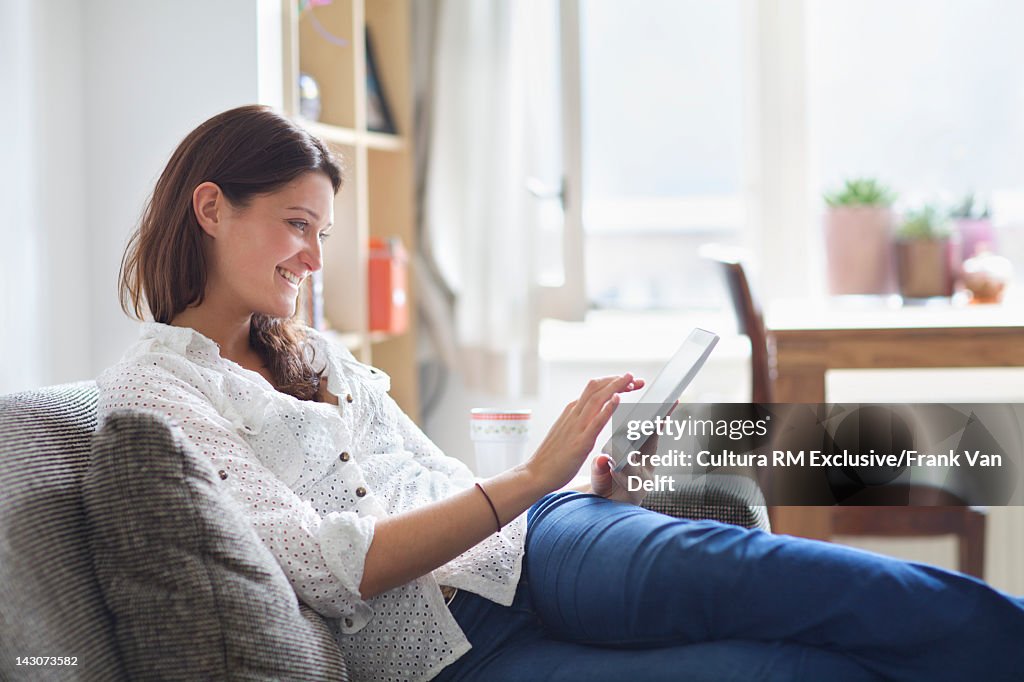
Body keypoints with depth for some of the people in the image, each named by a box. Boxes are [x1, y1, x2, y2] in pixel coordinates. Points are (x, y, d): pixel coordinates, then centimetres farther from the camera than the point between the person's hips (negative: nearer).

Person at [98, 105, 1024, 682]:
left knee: (723, 566, -27)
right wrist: (530, 480, -18)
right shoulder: (150, 392, -1)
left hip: (521, 549, 6)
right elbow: (321, 565, -13)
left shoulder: (314, 354, 23)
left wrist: (581, 486, 3)